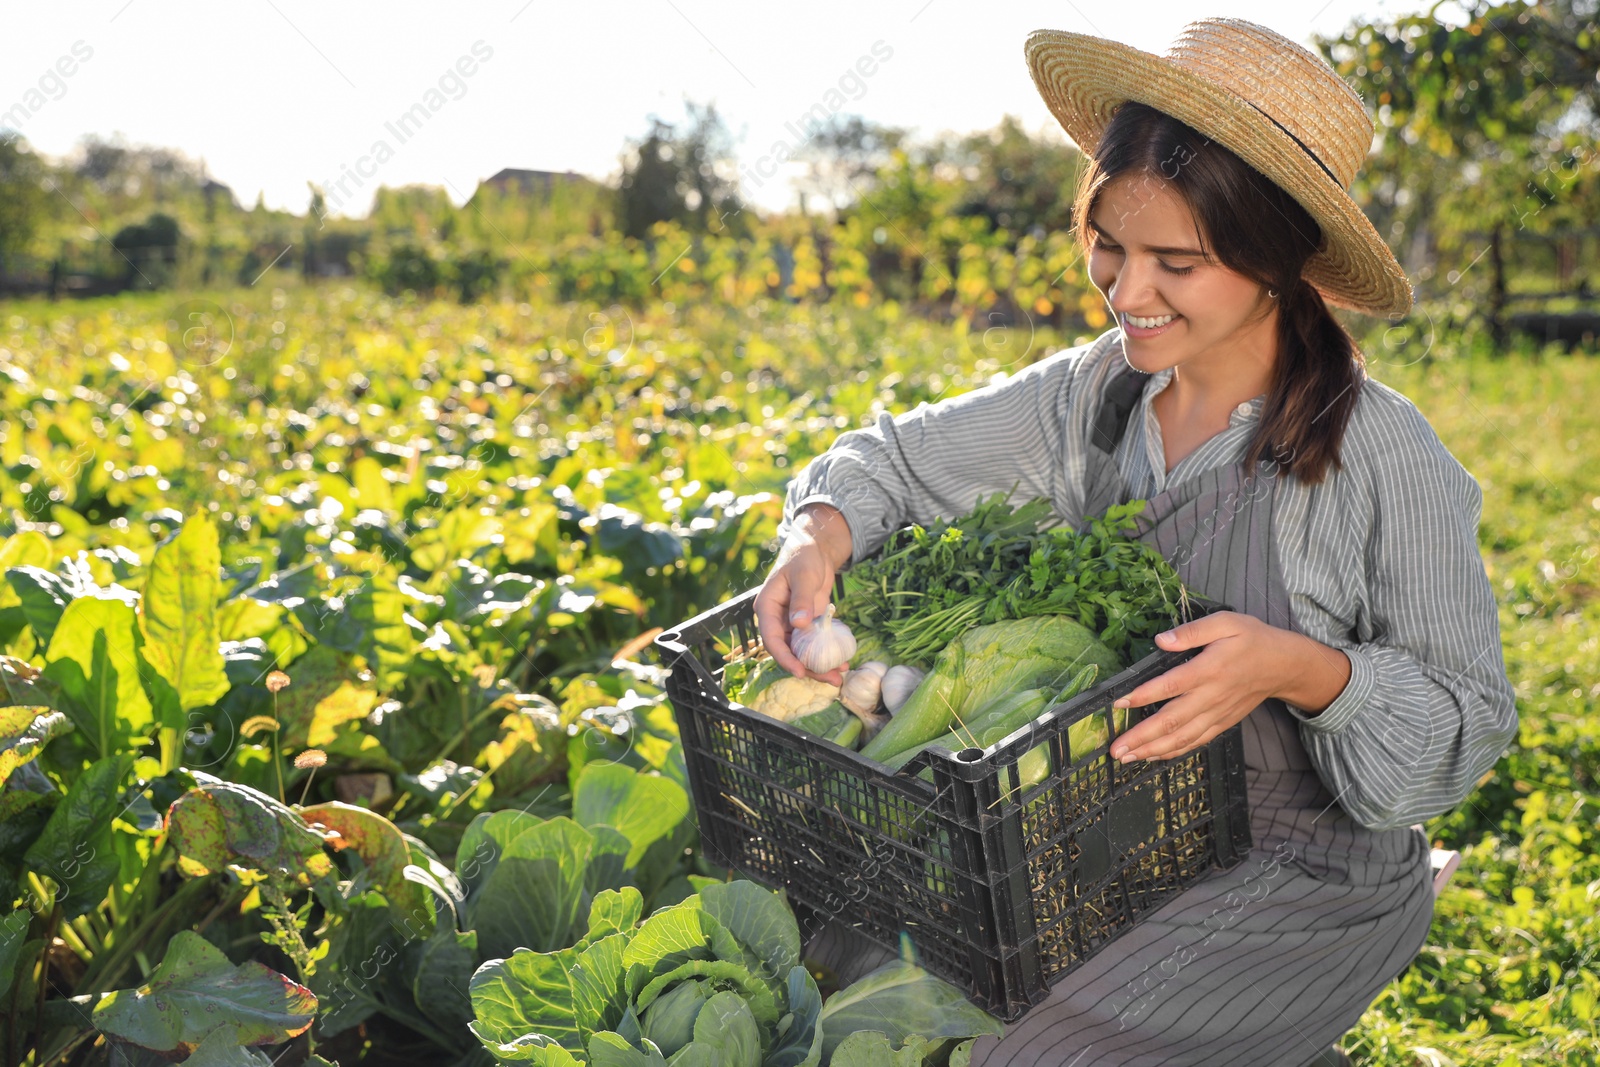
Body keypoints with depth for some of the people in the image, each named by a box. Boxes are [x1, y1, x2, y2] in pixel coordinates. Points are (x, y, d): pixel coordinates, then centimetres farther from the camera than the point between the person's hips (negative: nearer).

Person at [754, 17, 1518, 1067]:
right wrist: (821, 532, -20)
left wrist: (1301, 668, -30)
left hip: (1306, 875, -4)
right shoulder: (1094, 393, -5)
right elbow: (903, 455, 2)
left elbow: (1470, 719, -11)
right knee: (846, 950, -1)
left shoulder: (1383, 459, -19)